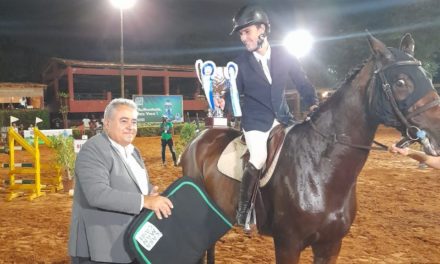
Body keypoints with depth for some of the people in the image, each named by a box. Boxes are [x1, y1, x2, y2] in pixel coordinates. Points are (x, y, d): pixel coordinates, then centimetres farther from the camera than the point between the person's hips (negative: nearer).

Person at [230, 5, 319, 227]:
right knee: (259, 159, -23)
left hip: (282, 117, 3)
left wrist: (314, 105, -8)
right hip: (256, 121, -3)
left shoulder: (284, 56, 1)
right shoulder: (241, 63, -2)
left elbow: (303, 84, 6)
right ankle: (243, 209, -6)